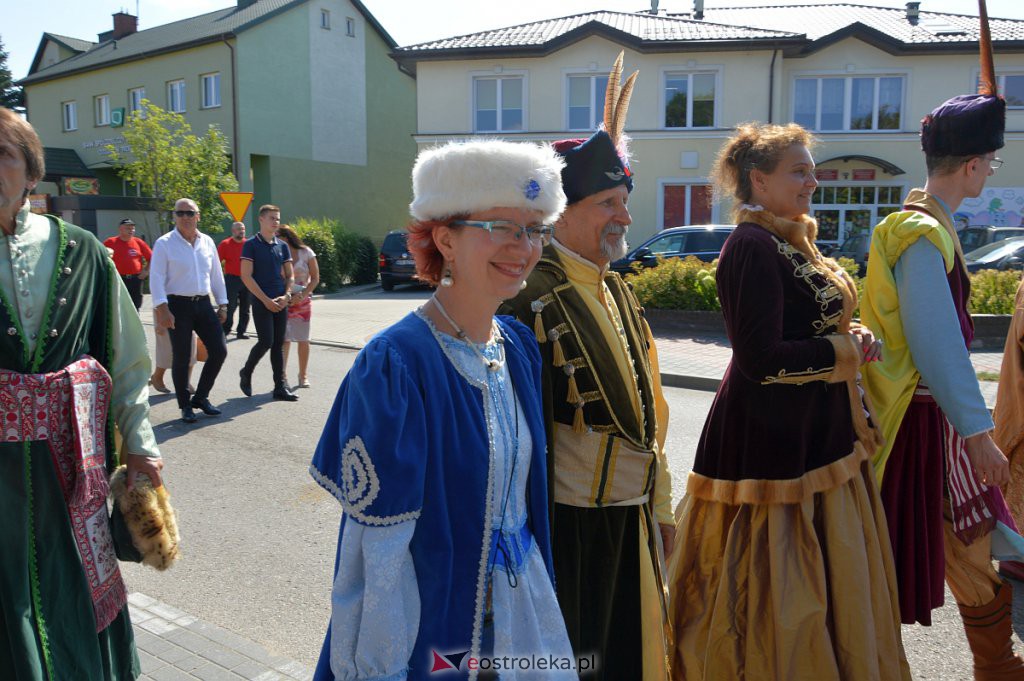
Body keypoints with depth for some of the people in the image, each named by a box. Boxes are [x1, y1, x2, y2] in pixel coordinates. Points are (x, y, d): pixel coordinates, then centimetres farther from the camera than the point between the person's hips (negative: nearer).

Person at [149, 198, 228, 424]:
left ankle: (200, 397, 19)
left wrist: (222, 304, 11)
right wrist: (162, 309, -18)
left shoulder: (207, 242, 9)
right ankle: (185, 406, 15)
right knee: (181, 357, 1)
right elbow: (157, 278, -10)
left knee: (219, 350, 2)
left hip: (203, 304, 5)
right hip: (178, 305, -5)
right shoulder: (164, 243, -5)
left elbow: (217, 275, 14)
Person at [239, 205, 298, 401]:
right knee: (266, 341, -10)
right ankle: (246, 373, 16)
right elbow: (246, 276, -10)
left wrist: (286, 296, -4)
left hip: (281, 303, 5)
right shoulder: (251, 245, -4)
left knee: (278, 344, 5)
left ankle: (280, 387, 9)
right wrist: (266, 300, -14)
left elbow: (289, 275, 14)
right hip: (261, 302, -5)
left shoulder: (282, 246, 11)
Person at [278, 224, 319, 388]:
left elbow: (315, 278, -1)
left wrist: (302, 296, -14)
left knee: (303, 339, 6)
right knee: (283, 340, -4)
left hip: (303, 301, 0)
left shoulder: (306, 253, -2)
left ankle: (303, 375, 18)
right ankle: (282, 376, 2)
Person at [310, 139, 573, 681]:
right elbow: (381, 546, -20)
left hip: (521, 605, 7)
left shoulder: (520, 346, -2)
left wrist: (535, 584, 14)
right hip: (432, 616, -6)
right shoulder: (394, 364, -23)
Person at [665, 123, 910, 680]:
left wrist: (849, 338, 0)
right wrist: (850, 351, -12)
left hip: (814, 431, 10)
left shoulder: (790, 242, 13)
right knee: (777, 585, 2)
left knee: (816, 583, 20)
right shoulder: (752, 247, -17)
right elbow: (761, 358, -24)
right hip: (773, 440, -10)